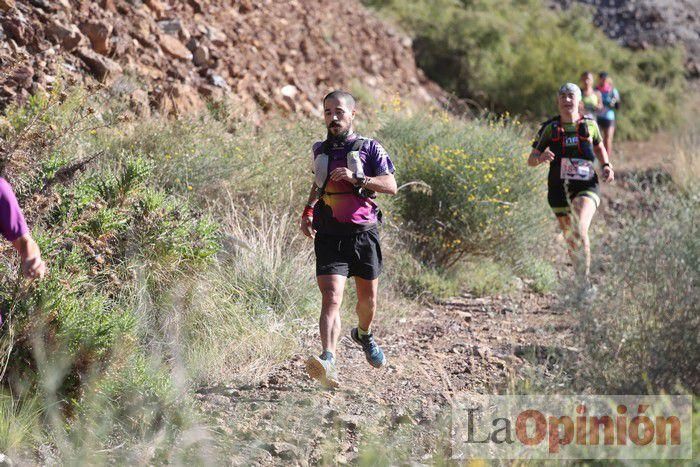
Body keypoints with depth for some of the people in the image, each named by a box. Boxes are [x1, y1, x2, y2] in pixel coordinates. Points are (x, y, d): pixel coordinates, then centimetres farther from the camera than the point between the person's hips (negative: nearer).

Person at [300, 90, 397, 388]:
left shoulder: (369, 148, -1)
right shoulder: (320, 151, 10)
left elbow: (391, 186, -11)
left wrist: (356, 178, -24)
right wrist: (308, 210, 15)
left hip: (363, 233, 0)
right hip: (329, 237, 0)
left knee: (368, 298, 16)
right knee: (331, 298, -18)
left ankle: (364, 335, 49)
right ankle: (328, 361, -32)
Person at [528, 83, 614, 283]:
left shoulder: (589, 124, 4)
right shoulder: (549, 128, 2)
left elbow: (599, 147, 25)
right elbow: (531, 160, 5)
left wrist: (606, 165, 6)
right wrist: (541, 157, -18)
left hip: (586, 186, -2)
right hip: (559, 189, 2)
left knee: (579, 231, -25)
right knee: (570, 238, 9)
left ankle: (585, 279, -19)